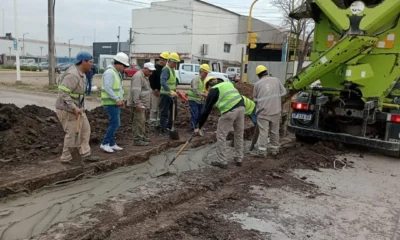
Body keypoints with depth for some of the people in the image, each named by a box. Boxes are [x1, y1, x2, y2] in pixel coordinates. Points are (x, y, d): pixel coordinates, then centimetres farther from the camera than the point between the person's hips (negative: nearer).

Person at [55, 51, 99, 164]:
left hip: (76, 108, 10)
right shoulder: (73, 75, -25)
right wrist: (74, 108, -30)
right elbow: (63, 93, -29)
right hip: (67, 109, -10)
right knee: (72, 134, -1)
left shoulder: (80, 73, 7)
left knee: (85, 129, 10)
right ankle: (66, 158, 15)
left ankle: (85, 154, 17)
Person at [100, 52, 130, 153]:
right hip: (110, 103, -10)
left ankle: (111, 144, 18)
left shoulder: (116, 73, 16)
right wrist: (117, 99, -23)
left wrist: (121, 99, 11)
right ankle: (105, 143, -1)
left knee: (114, 124, 12)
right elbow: (107, 88, -24)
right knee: (115, 124, -10)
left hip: (115, 103, 10)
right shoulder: (109, 72, -16)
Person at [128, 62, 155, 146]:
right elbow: (135, 90, -25)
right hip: (138, 104, -10)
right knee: (139, 121, -10)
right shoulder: (138, 76, -16)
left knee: (142, 121, 17)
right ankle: (137, 140, -8)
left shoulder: (144, 76, 19)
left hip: (143, 103, 11)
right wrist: (137, 103, -29)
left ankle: (142, 136, 28)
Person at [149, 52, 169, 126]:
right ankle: (152, 123, 4)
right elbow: (151, 79, -7)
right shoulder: (155, 68, -5)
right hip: (156, 91, -4)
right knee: (154, 108, -3)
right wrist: (154, 89, -13)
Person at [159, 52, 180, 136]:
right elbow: (163, 82, -30)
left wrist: (174, 91, 20)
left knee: (174, 112, 16)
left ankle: (169, 127, 29)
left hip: (172, 94, 9)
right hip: (166, 94, -9)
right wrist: (170, 91, -39)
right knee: (164, 113, -2)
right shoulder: (166, 69, -16)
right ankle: (163, 130, 4)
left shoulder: (172, 69, 14)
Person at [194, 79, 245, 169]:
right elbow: (237, 96, 20)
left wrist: (199, 127, 16)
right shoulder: (228, 83, 28)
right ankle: (239, 159, 28)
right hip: (241, 107, 6)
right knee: (239, 135, 18)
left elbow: (206, 110, 11)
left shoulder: (213, 90, 11)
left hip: (229, 111, -6)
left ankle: (222, 162, 13)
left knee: (221, 136, 8)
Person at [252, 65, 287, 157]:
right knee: (275, 130, 12)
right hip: (276, 110, 2)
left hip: (263, 111, -2)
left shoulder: (257, 83, -1)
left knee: (263, 131, 0)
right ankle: (274, 149, 21)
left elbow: (255, 98, 7)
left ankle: (262, 151, 1)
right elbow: (284, 92, 7)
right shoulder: (276, 80, 2)